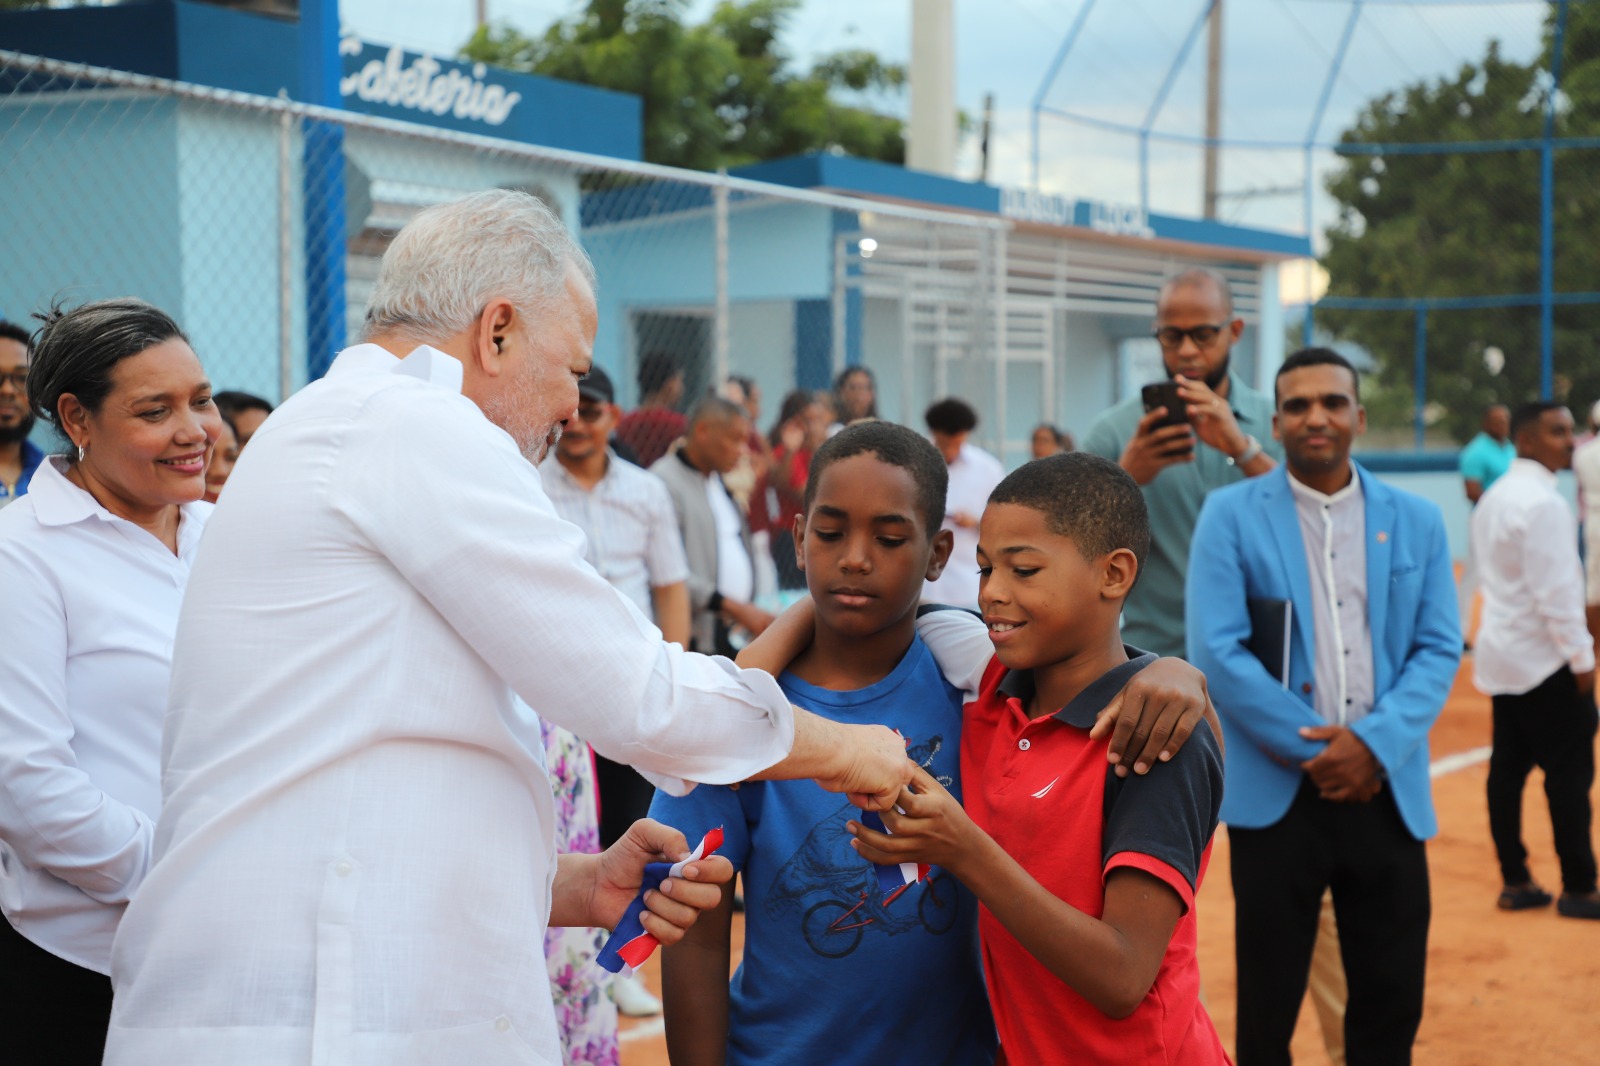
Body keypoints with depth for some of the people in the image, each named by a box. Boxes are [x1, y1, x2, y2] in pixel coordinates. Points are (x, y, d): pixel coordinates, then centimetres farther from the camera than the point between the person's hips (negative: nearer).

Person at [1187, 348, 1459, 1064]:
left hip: (1387, 790, 3)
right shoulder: (1231, 515, -1)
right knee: (1268, 1005, 4)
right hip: (1276, 791, -3)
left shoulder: (1416, 521, 9)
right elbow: (1217, 651, -8)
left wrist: (1374, 744, -12)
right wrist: (1315, 748, -12)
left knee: (1392, 1004, 9)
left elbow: (1438, 649, 4)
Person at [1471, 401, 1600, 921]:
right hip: (1545, 659, -9)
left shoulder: (1494, 497, 11)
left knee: (1509, 767, 9)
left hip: (1503, 655, 9)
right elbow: (1556, 590, -21)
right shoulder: (1542, 502, -18)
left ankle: (1515, 882, 13)